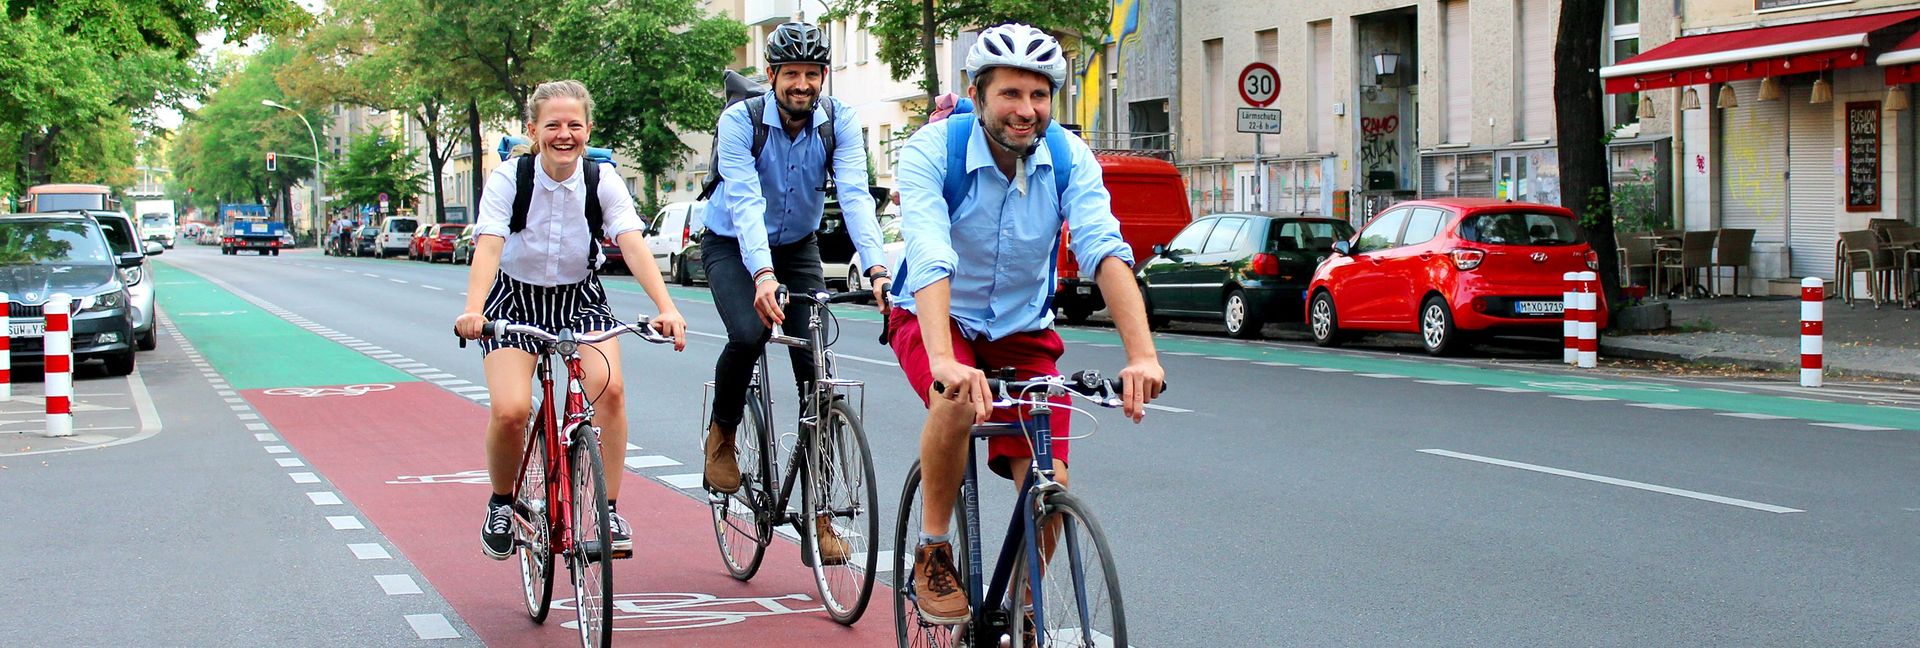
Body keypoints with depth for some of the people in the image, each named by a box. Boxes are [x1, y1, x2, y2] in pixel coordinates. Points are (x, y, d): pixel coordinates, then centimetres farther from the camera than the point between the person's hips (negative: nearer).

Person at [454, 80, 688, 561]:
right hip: (515, 299, -1)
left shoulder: (603, 181, -13)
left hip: (580, 299, 1)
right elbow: (488, 248, -28)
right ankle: (502, 503, 7)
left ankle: (609, 509, -12)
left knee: (609, 386, -26)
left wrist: (666, 308, -40)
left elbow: (633, 246, -25)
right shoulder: (508, 179, -17)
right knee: (511, 410, -22)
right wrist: (473, 311, -46)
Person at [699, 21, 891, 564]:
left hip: (798, 248, 3)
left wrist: (876, 267, -45)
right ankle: (722, 434, 0)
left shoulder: (839, 122, -16)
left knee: (816, 368, -9)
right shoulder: (740, 121, -23)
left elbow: (855, 194, -28)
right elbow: (745, 201, -35)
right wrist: (763, 275, -51)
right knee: (748, 334, -32)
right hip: (733, 247, -3)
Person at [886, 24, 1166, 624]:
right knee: (958, 402, -36)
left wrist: (1142, 354, -44)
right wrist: (944, 360, -54)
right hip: (936, 318, -3)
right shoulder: (933, 149, -24)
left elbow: (1106, 252, -29)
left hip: (1022, 328, 3)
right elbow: (930, 259, -38)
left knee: (1049, 481, -10)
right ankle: (933, 553, -13)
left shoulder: (1069, 157, -16)